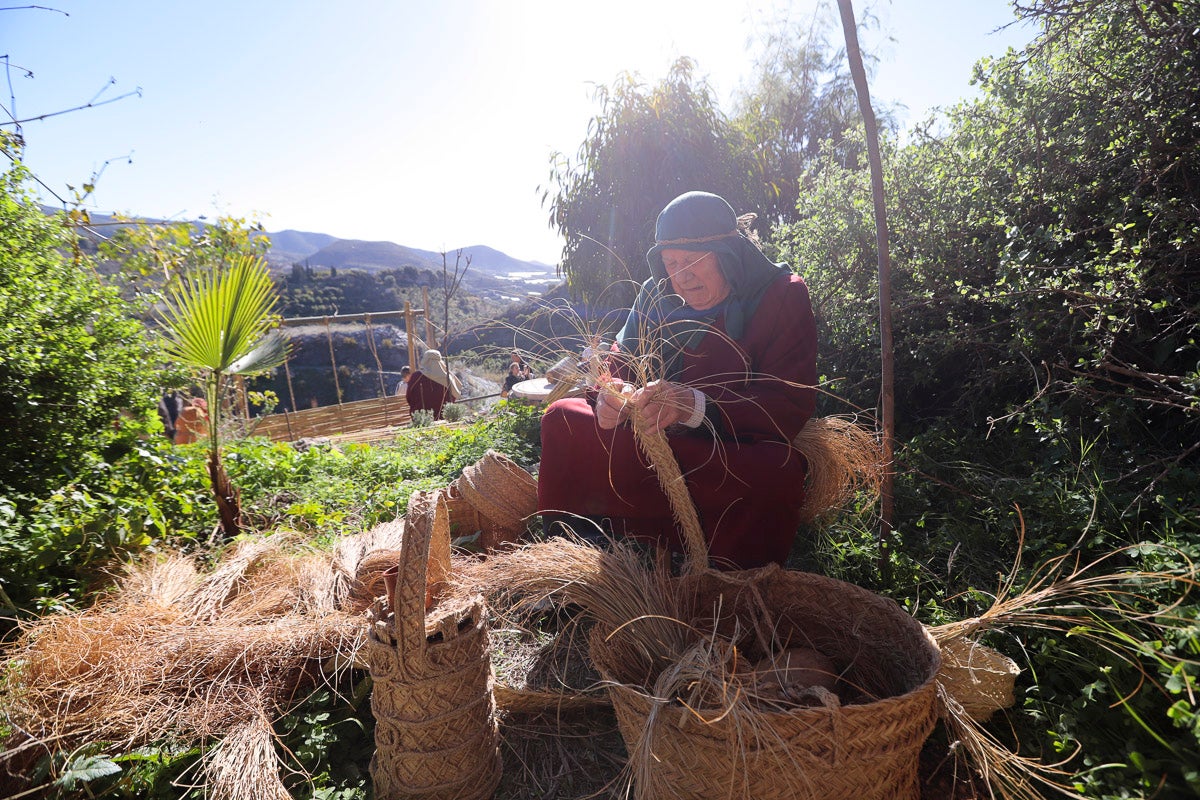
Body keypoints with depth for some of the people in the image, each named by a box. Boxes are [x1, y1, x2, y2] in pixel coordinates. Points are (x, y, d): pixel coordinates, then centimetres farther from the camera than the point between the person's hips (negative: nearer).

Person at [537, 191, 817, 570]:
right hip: (661, 440, 5)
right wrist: (612, 394, -22)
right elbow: (621, 362, 5)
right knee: (562, 419, -10)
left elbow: (790, 405, -20)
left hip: (742, 449, -4)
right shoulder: (656, 294, 5)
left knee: (777, 472, -39)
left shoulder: (782, 295, -9)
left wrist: (694, 407, -35)